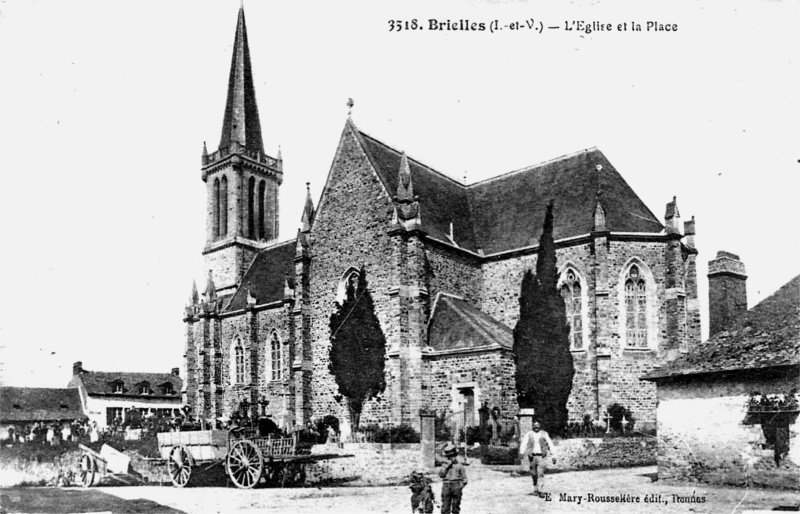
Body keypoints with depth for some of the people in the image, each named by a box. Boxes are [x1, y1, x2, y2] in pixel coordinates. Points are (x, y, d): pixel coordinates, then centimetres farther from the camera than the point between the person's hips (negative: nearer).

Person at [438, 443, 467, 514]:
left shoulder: (459, 465, 6)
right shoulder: (445, 465, 10)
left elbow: (464, 479, 7)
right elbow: (441, 475, -3)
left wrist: (460, 487, -4)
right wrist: (446, 467, -10)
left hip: (456, 487, -1)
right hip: (446, 487, 1)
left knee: (456, 506, 4)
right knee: (445, 507, -3)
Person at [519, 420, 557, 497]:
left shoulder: (544, 434, 6)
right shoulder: (529, 434, 4)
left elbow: (550, 444, 7)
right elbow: (524, 443, -9)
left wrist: (553, 456, 4)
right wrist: (521, 452, -25)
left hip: (541, 456, -1)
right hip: (532, 456, 1)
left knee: (540, 473, -14)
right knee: (533, 474, 7)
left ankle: (540, 490, -17)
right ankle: (535, 489, 25)